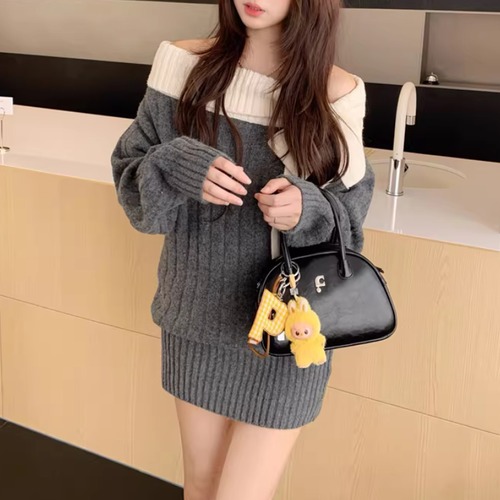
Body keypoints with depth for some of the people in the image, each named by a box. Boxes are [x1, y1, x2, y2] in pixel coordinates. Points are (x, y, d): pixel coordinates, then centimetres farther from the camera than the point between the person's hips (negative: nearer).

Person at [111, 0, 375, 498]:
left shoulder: (337, 93, -9)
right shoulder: (185, 65, -5)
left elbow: (351, 219, -2)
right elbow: (130, 178, 0)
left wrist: (308, 212, -24)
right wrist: (178, 169, -22)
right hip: (197, 316, 3)